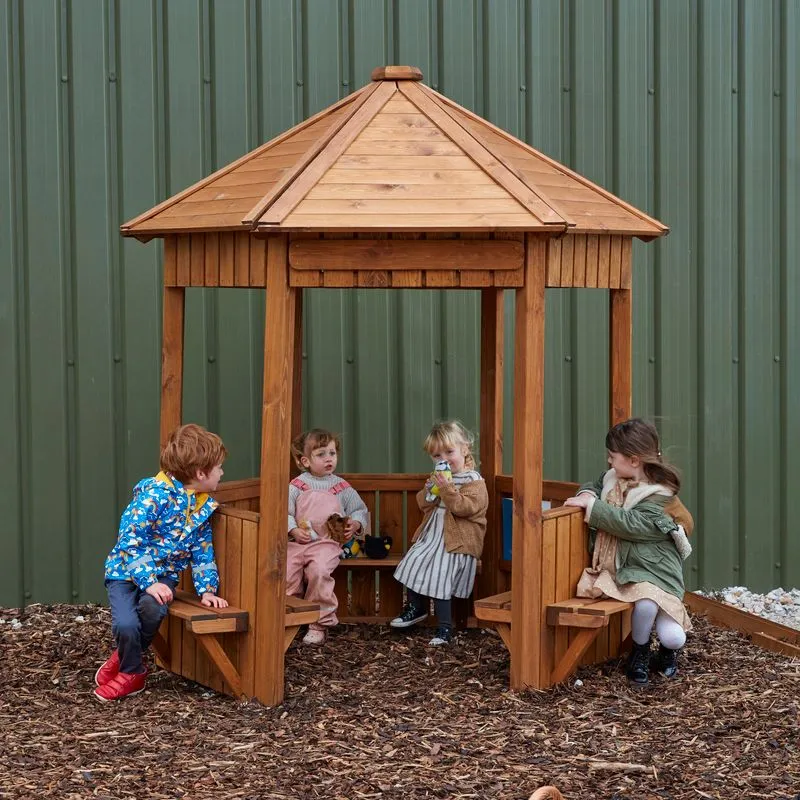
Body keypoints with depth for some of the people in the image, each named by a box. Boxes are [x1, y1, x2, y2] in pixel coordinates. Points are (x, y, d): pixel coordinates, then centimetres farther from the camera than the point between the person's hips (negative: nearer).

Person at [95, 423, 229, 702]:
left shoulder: (203, 506, 4)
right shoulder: (155, 493, -19)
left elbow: (203, 554, 12)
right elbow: (129, 541, -22)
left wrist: (207, 590, -1)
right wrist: (148, 582, -29)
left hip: (164, 574, 5)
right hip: (126, 572, -5)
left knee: (152, 608, -30)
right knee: (126, 624, -29)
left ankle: (125, 658, -1)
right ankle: (133, 672, 2)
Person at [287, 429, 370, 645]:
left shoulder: (342, 488, 11)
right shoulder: (296, 486, 6)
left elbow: (359, 511, 18)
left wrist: (355, 524, -2)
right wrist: (294, 531, -13)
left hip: (327, 543, -1)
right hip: (297, 542, 1)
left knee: (319, 570, -29)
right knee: (286, 572, -22)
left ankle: (320, 625, -16)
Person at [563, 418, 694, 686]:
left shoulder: (659, 499, -14)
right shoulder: (613, 478, 9)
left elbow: (629, 523, -24)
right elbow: (596, 485, 28)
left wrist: (591, 506, -22)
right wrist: (587, 494, 3)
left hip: (655, 570, -4)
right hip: (622, 567, 4)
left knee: (673, 638, -22)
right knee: (645, 605, -32)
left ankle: (667, 653, 18)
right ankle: (640, 653, -2)